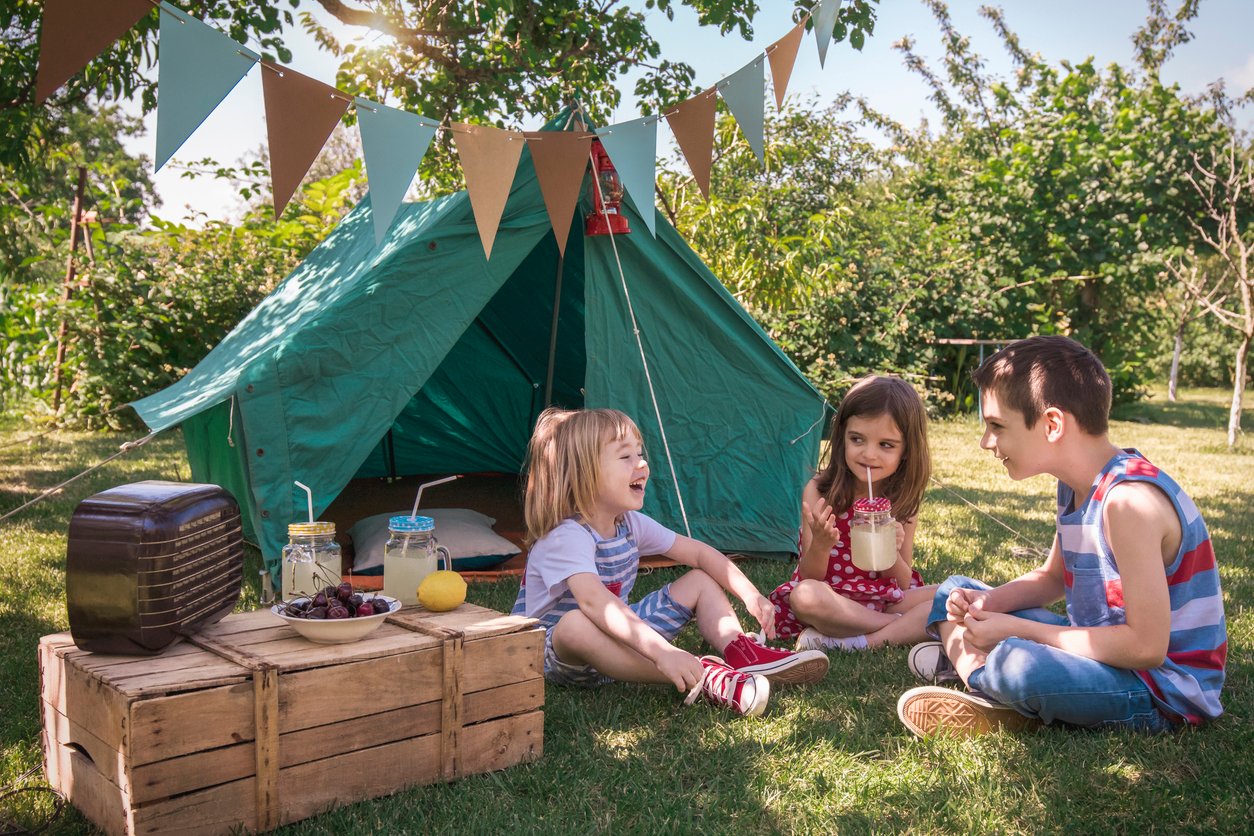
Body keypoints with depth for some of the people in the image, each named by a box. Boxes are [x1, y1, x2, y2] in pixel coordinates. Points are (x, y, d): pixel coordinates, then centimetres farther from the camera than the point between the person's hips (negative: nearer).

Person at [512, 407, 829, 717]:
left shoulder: (631, 524, -1)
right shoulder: (566, 538, -28)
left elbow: (699, 553, 6)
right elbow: (593, 600, -45)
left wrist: (749, 593, -9)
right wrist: (661, 650, -56)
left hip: (616, 634, 8)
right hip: (557, 651, -8)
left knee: (701, 580, 5)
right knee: (576, 624, -44)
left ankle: (739, 651, -21)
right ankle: (702, 677, -44)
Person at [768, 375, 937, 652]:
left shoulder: (903, 500, -2)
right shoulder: (819, 491, -10)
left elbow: (903, 584, 2)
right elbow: (810, 578, -9)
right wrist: (820, 546, -32)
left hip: (885, 600, 3)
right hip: (832, 600, -2)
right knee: (804, 595, -35)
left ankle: (852, 643, -26)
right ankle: (907, 629, -19)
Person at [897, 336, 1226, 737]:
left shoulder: (1128, 500, -26)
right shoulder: (1076, 485, 3)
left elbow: (1146, 647, -28)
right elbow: (1052, 578, 18)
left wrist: (1016, 629, -22)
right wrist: (989, 602, -3)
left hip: (1164, 689, -9)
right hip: (1103, 652, 9)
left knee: (1018, 664, -38)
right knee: (954, 593, 13)